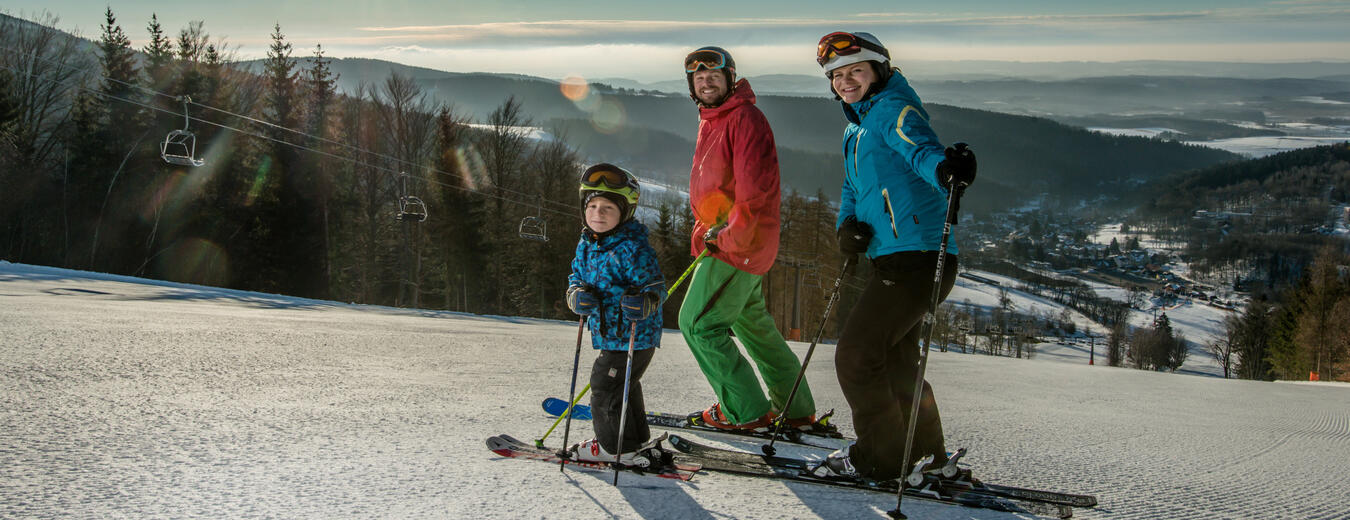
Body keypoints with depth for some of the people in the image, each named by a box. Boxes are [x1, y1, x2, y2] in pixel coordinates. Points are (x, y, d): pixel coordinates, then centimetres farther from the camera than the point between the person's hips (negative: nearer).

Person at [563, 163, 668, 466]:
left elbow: (655, 287, -19)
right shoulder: (586, 245, 6)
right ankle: (636, 441, 37)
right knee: (623, 387, 21)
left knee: (605, 388, -3)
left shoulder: (632, 248, -20)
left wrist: (644, 302, -41)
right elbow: (576, 278, 10)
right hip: (609, 335, 9)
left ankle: (617, 447, 13)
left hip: (633, 337, -9)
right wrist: (578, 296, -13)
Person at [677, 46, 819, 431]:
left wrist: (730, 234, -21)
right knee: (753, 323, 17)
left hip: (741, 244, -10)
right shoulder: (711, 121, 17)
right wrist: (706, 232, 15)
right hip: (722, 239, 10)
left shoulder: (744, 118, -14)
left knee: (699, 324, -10)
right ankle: (796, 410, 26)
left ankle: (746, 411, -4)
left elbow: (756, 183, -22)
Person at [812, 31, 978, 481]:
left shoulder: (892, 108, -12)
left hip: (917, 257, -11)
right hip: (894, 259, 11)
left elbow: (921, 147, -31)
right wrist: (848, 224, -2)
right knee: (894, 361, 24)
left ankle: (881, 457, 5)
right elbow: (853, 188, 20)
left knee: (855, 355, -8)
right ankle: (925, 455, 40)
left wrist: (946, 167, -54)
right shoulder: (857, 126, 17)